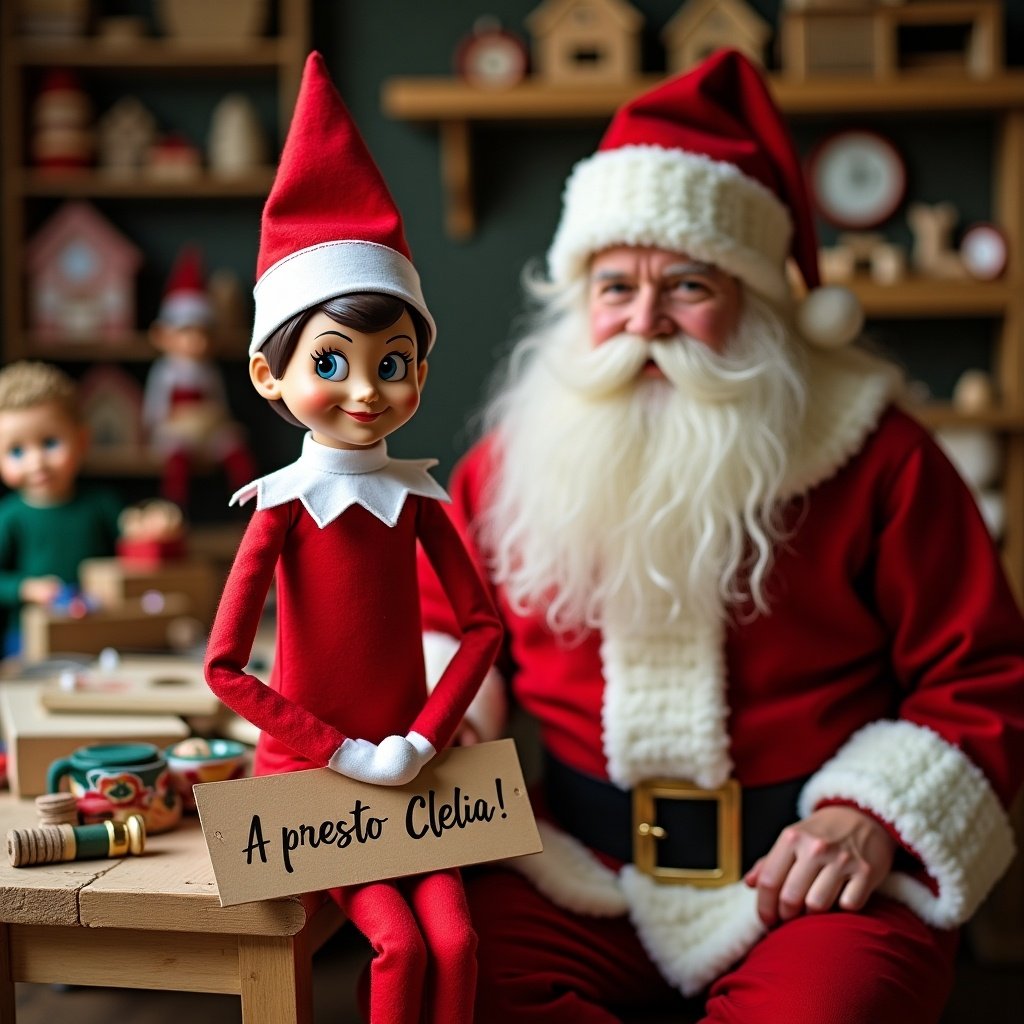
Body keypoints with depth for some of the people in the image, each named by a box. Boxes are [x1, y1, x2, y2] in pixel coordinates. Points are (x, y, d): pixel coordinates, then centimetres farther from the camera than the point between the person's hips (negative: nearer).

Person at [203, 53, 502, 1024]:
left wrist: (424, 738, -7)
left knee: (455, 943, -9)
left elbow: (482, 624, 5)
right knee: (398, 945, -13)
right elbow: (224, 664, -12)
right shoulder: (284, 505, -9)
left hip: (406, 767, 3)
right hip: (309, 772, -3)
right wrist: (340, 754, -13)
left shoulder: (415, 498, 1)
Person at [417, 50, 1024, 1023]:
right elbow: (443, 616, 20)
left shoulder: (876, 458, -3)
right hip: (585, 869, 3)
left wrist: (872, 814, -13)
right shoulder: (516, 460, 5)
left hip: (809, 880, -2)